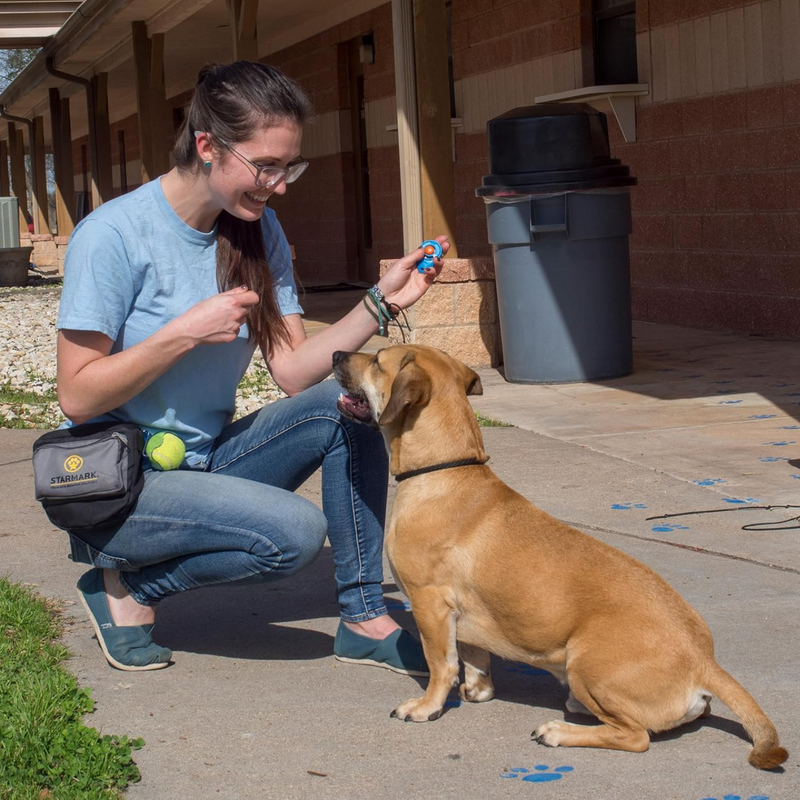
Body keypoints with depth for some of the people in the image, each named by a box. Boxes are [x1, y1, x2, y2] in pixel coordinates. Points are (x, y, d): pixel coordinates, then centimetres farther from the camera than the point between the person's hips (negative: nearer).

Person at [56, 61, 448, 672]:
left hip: (208, 462, 7)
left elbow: (294, 369, -3)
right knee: (296, 530, -28)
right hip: (118, 485, -7)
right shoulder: (113, 236, -18)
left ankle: (365, 620, -6)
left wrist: (382, 300, -13)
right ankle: (127, 584, -5)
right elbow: (77, 397, -18)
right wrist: (186, 332, -24)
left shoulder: (259, 231, 2)